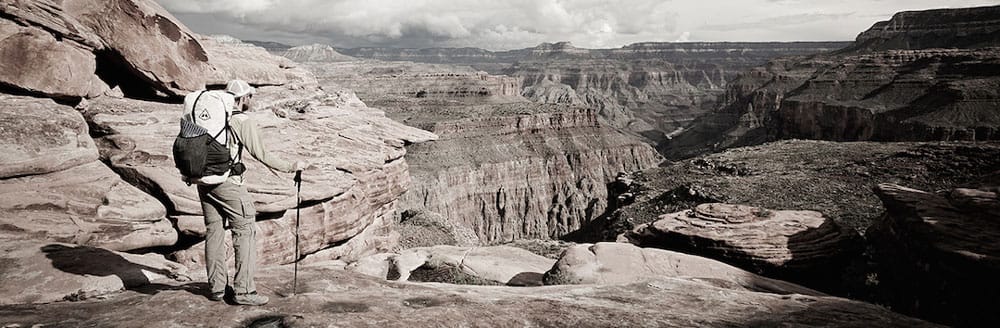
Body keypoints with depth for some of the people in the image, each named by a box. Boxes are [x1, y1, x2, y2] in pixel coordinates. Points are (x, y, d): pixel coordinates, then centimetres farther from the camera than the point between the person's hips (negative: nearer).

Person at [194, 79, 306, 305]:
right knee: (245, 232, 1)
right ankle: (243, 291, 0)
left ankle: (216, 288, 23)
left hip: (204, 181, 7)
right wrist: (291, 167, -3)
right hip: (228, 183, -7)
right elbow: (262, 155, -11)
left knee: (214, 232, 14)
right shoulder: (243, 122, -10)